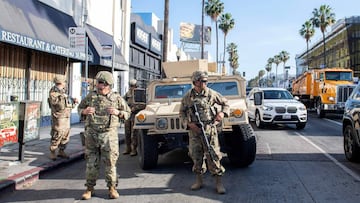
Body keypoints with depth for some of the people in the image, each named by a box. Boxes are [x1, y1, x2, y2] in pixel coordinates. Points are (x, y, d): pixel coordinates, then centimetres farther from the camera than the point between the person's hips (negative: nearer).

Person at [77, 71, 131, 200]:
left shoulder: (116, 98, 1)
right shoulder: (90, 96, 5)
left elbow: (127, 113, 8)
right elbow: (79, 108, 17)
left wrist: (117, 112, -12)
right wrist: (85, 111, -6)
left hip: (109, 135, -1)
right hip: (91, 134, 2)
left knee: (110, 163, 3)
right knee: (91, 163, 7)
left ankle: (112, 188, 17)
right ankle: (89, 188, 19)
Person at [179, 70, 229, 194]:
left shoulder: (211, 94, 0)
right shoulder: (187, 97, 3)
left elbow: (225, 102, 13)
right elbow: (182, 113, 9)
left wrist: (222, 112, -5)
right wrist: (189, 124, -7)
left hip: (209, 129, -2)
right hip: (194, 130, 2)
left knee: (213, 156, -3)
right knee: (196, 156, 9)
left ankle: (219, 183, 6)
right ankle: (199, 181, 24)